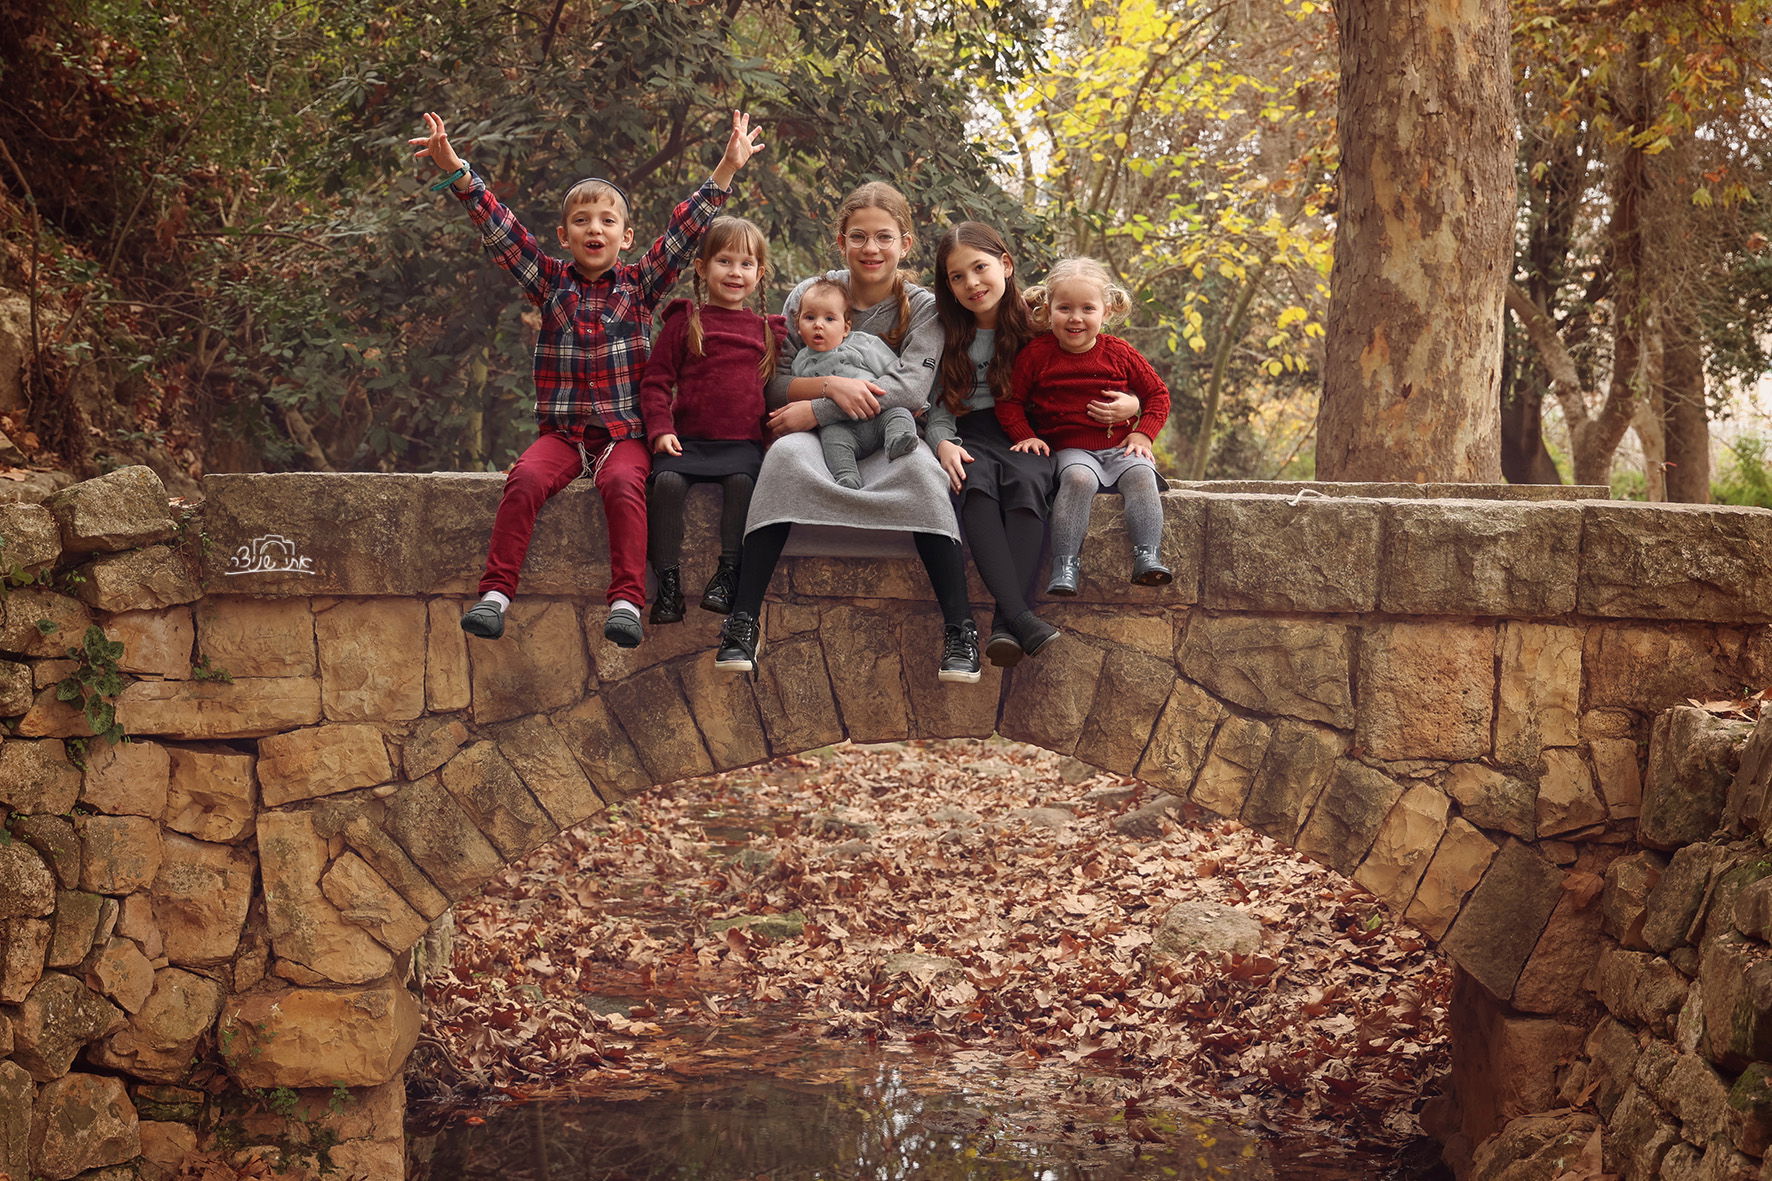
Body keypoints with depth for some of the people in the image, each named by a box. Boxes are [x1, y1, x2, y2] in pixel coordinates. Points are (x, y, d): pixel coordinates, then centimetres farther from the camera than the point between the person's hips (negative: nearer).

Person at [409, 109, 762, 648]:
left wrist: (725, 172, -7)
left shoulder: (640, 284, 8)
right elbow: (499, 228, 2)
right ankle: (496, 591, -24)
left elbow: (685, 229, 1)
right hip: (562, 431, 1)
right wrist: (456, 173, -8)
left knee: (624, 483, -31)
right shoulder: (551, 283, 10)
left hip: (624, 432, -1)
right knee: (526, 478, -27)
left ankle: (627, 599, -34)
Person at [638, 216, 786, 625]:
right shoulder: (684, 321, 10)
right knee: (667, 480, -28)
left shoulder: (770, 331, 17)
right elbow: (656, 380, 7)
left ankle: (728, 575, -25)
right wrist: (660, 429, -6)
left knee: (742, 480, -31)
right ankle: (668, 580, -22)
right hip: (688, 438, 0)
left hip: (744, 442, 0)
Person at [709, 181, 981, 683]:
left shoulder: (922, 308, 1)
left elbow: (911, 387, -15)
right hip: (820, 438, 1)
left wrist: (816, 410, -20)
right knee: (786, 453, -34)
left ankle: (959, 628, -35)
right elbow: (773, 385, 0)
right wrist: (831, 384, -20)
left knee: (921, 468, -36)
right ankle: (743, 620, -39)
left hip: (891, 437, -1)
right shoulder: (809, 296, 4)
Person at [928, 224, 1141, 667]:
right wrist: (944, 444, -14)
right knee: (975, 484, -36)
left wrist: (1129, 406, -9)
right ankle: (1020, 616, -50)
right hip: (972, 439, 1)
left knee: (1024, 482, -37)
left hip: (1029, 440, -1)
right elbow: (939, 412, 8)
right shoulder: (949, 340, 15)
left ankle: (1005, 624, -48)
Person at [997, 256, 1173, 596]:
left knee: (1140, 476, -29)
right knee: (1079, 478, -35)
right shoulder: (1037, 354, 1)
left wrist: (1143, 434, 0)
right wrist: (1026, 436, -9)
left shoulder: (1119, 353, 5)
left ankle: (1147, 556, -31)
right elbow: (1009, 402, 6)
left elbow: (1157, 394, 14)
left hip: (1119, 447, 2)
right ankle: (1065, 565, -37)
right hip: (1069, 450, -2)